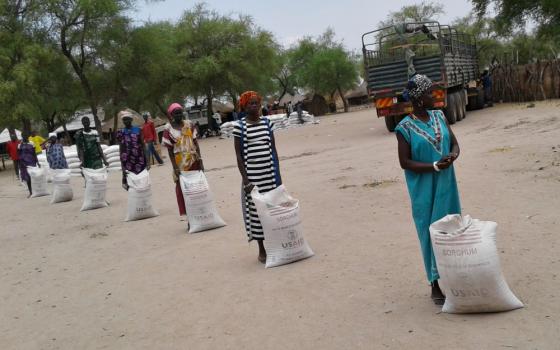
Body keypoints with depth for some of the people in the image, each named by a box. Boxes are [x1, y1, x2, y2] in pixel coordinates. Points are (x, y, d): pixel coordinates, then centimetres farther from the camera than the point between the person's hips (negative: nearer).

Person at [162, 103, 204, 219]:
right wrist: (175, 168, -9)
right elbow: (170, 150, -4)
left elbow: (195, 143, 5)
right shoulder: (168, 129, -6)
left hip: (194, 161, 3)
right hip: (180, 164, -3)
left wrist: (200, 160, -2)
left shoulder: (189, 124, 2)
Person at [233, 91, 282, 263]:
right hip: (252, 175, -3)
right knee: (255, 210, 3)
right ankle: (261, 249, 15)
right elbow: (239, 155, -4)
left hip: (270, 173, 3)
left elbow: (273, 149, 9)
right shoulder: (239, 126, -3)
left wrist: (278, 174, 5)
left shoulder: (267, 122, 7)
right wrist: (245, 180, -10)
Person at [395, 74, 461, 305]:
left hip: (447, 186, 5)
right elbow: (404, 162, -12)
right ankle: (435, 285, 13)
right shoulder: (405, 128, -11)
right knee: (431, 233, 2)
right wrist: (434, 166, -21)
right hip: (424, 191, -5)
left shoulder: (439, 116, 5)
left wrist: (453, 154, -12)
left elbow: (454, 143, 11)